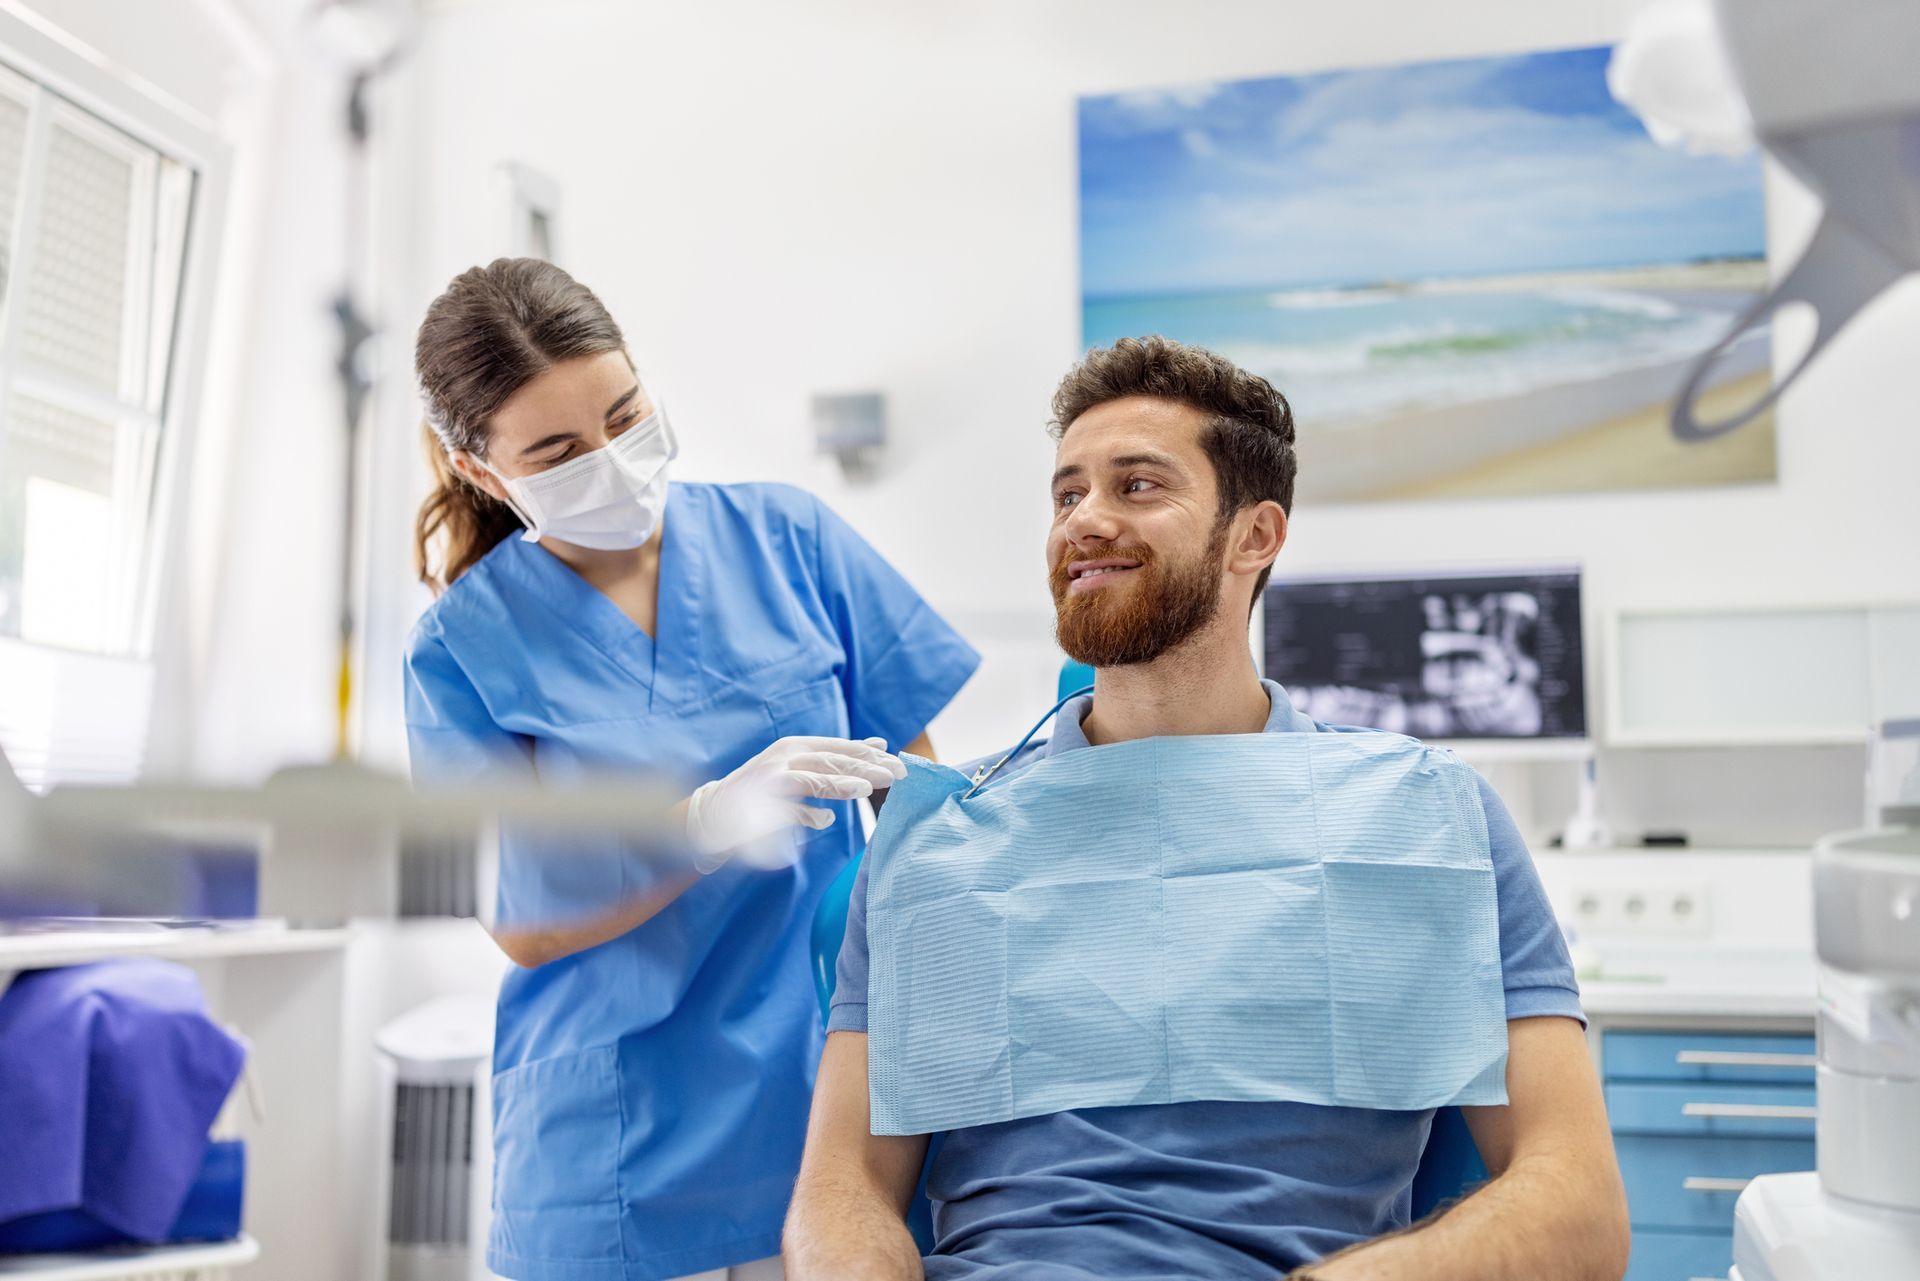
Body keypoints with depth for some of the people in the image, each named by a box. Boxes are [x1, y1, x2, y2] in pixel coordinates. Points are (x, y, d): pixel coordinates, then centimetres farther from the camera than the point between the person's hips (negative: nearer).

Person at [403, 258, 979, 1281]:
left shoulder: (785, 536, 1)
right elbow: (521, 919, -7)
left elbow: (918, 786, 3)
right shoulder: (462, 642, -2)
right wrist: (714, 820, -23)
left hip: (831, 1108, 1)